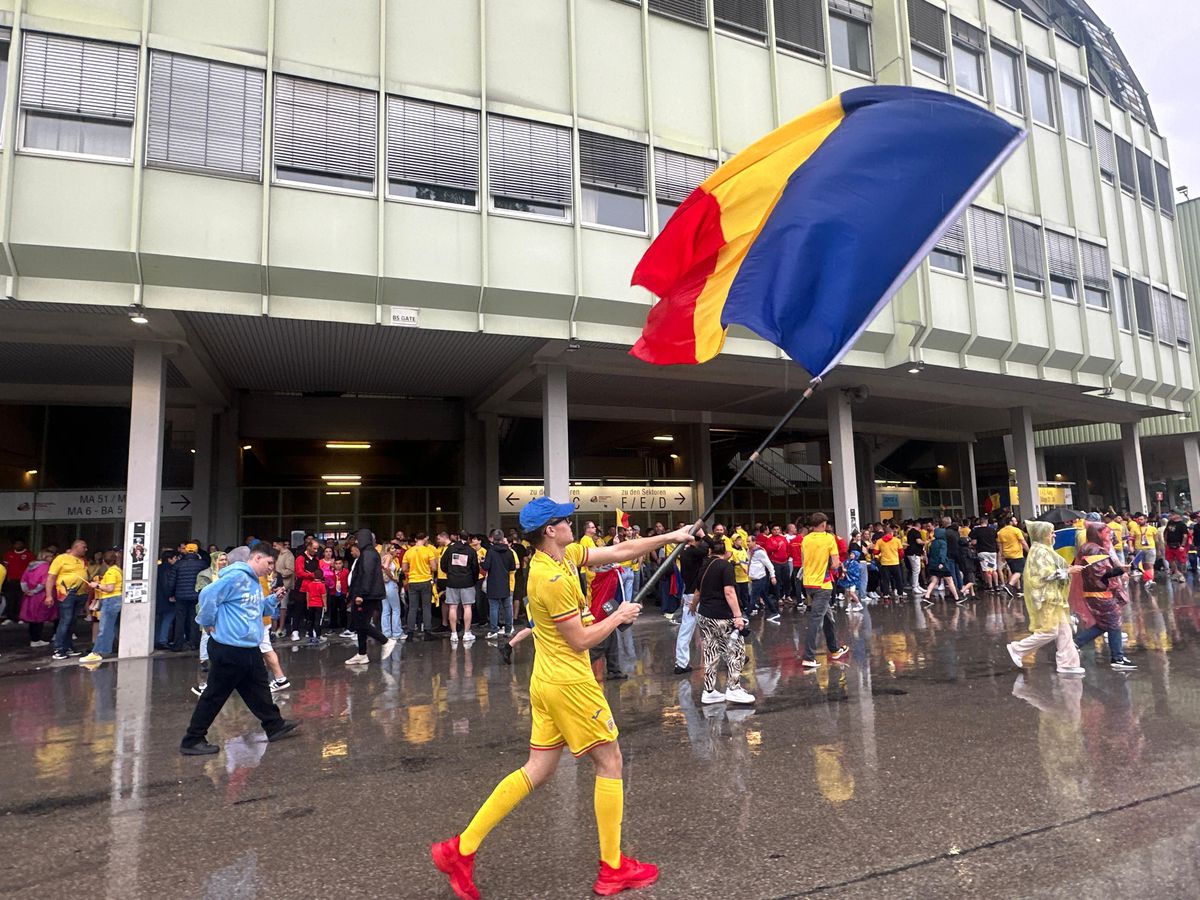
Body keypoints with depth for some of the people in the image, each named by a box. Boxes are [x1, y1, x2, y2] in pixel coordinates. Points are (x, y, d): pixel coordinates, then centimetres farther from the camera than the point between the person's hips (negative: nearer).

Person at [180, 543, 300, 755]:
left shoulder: (255, 583, 14)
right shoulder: (236, 576, -17)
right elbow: (208, 596, -22)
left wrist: (273, 599, 8)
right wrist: (208, 623, -12)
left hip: (250, 649, 10)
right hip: (228, 649, -10)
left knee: (259, 689, 18)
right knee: (214, 695, 2)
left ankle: (275, 726, 30)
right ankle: (192, 741, 14)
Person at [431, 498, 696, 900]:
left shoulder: (564, 556, 6)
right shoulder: (552, 579, -22)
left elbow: (619, 551, 11)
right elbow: (581, 640, -19)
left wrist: (669, 537, 11)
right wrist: (619, 616, -6)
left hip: (548, 682, 9)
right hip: (570, 684, -9)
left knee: (537, 770, 13)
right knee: (609, 762, 6)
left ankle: (461, 848, 16)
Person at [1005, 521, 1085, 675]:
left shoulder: (1044, 550, 15)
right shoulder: (1039, 551, -16)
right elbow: (1045, 574, -22)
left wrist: (1068, 570, 10)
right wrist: (1067, 571, -17)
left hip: (1053, 596, 10)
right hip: (1046, 598, -10)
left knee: (1064, 631, 9)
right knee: (1049, 631, -7)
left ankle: (1067, 664, 13)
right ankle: (1017, 649, 3)